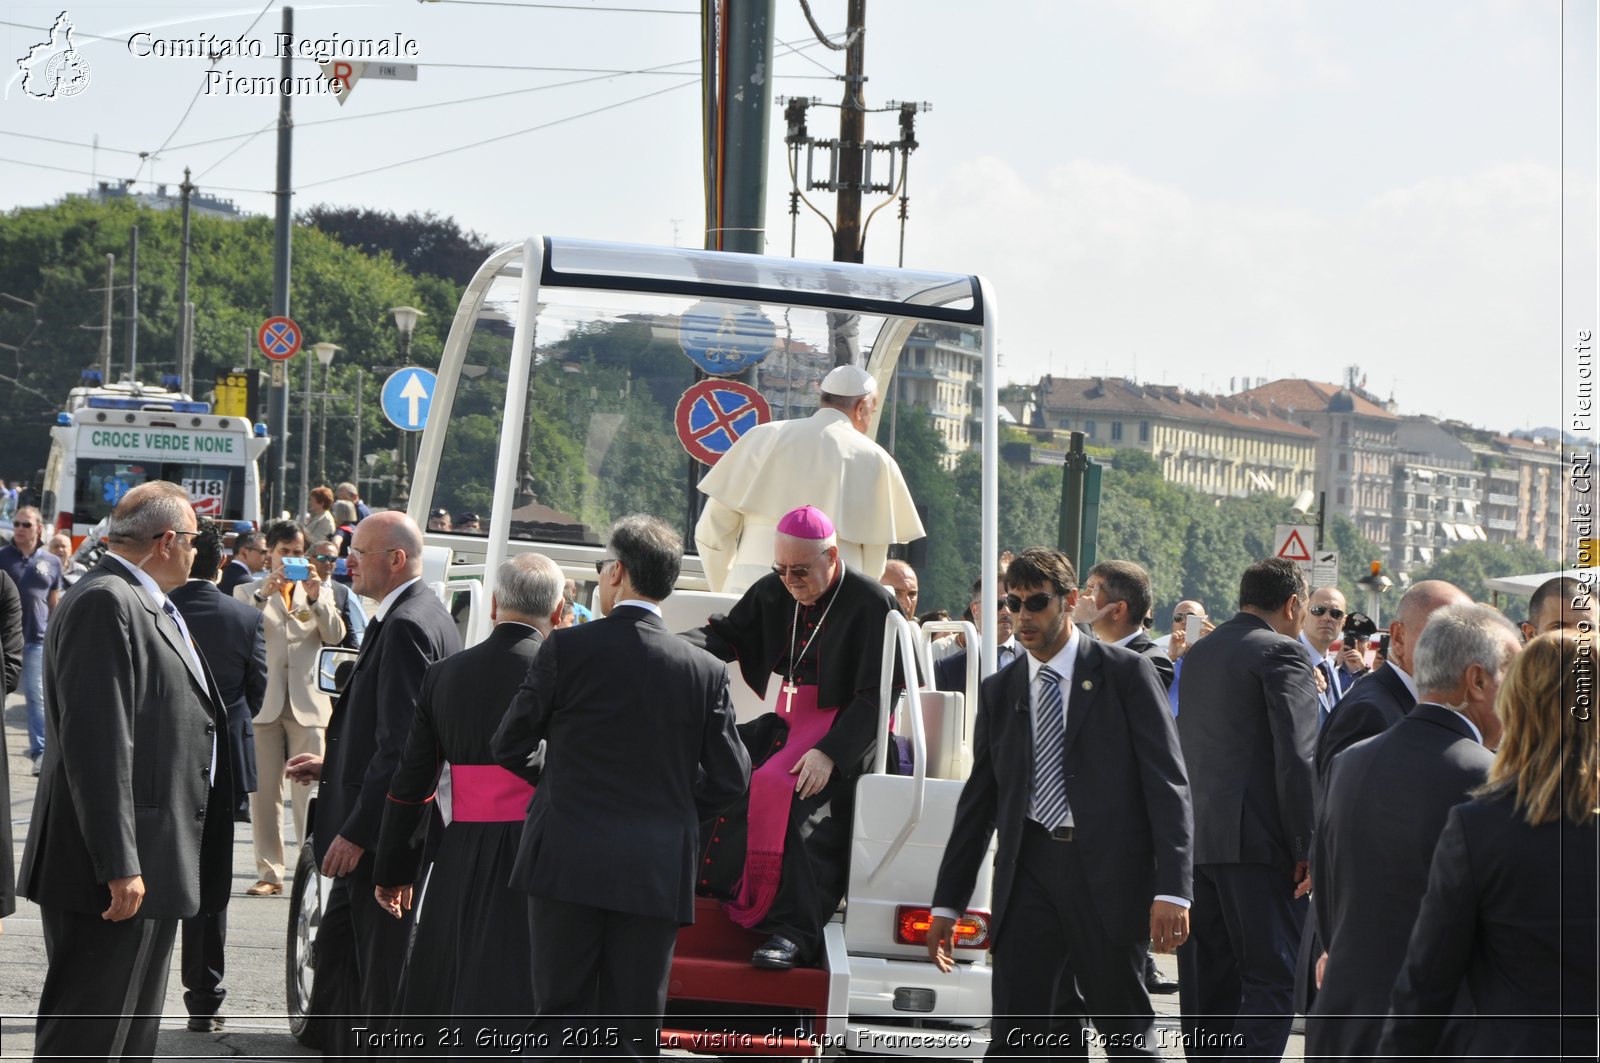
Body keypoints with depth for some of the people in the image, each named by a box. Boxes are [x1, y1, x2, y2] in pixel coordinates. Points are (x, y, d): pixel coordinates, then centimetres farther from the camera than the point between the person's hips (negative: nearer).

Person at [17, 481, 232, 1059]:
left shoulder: (148, 606, 16)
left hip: (150, 869, 11)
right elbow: (96, 744, -23)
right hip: (119, 872, -11)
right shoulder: (105, 603, -16)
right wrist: (119, 866, -25)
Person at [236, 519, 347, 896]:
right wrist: (263, 594, -20)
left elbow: (335, 636, 0)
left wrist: (315, 598, -14)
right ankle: (269, 871, 6)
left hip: (307, 703, 0)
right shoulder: (248, 592, 11)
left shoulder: (320, 592, 15)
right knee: (263, 791, 1)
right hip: (264, 703, 0)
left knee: (311, 790, -6)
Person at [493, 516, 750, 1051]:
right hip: (656, 872, 2)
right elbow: (730, 776, 5)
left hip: (568, 863, -2)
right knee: (633, 1032, 5)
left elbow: (510, 746, 4)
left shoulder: (568, 648, -5)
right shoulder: (706, 670, 2)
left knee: (560, 1014, 2)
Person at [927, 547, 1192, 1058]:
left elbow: (1168, 784, -4)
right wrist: (947, 903, 14)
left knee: (1128, 1036, 4)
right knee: (1014, 1038, -2)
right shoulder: (999, 690, 15)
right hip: (1028, 874, 4)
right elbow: (979, 800, 18)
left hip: (1108, 872, -3)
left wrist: (1171, 888, -13)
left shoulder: (1126, 674, 1)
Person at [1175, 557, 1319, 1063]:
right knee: (1272, 980, -6)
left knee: (1208, 983, 11)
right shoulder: (1282, 654, -8)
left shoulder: (1197, 654, 17)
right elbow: (1296, 759, -14)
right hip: (1258, 841, -8)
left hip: (1197, 837, 8)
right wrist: (1307, 848, -12)